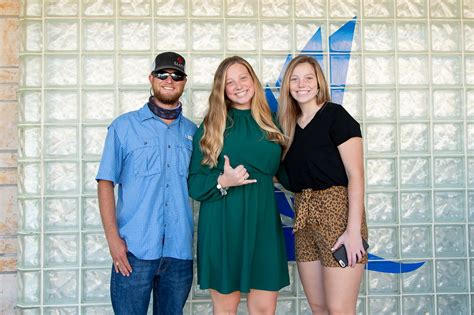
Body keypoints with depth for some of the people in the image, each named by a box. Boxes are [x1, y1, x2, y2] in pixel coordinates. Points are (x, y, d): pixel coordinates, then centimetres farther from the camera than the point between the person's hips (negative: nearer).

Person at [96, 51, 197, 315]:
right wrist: (113, 238, -10)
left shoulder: (192, 132, 11)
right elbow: (106, 183, -2)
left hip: (180, 251, 3)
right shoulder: (124, 126, 3)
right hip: (134, 250, -3)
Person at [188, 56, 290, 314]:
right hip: (223, 225, -2)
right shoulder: (211, 127, 0)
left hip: (263, 223, 2)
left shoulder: (271, 122, 8)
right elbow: (194, 184, -2)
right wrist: (223, 182, -18)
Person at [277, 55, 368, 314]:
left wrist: (354, 230, -19)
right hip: (304, 218, 7)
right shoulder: (290, 124, 15)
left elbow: (355, 174, -12)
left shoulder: (336, 115, -5)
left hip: (337, 212, -7)